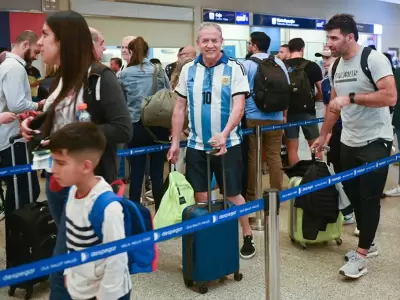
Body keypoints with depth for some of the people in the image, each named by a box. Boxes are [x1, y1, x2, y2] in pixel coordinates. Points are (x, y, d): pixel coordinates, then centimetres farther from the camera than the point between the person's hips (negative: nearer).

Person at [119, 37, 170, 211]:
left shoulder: (125, 74, 1)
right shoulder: (159, 71, 3)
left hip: (136, 126, -1)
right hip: (158, 125, 1)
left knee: (136, 171, 5)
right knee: (157, 170, 5)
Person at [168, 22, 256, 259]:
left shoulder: (234, 68, -5)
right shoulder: (188, 70, 5)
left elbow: (238, 106, -13)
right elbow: (180, 108, 9)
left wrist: (224, 134, -28)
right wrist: (175, 142, 5)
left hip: (227, 144, -3)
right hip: (196, 145, 3)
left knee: (233, 195, 6)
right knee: (201, 197, 9)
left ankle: (248, 237, 23)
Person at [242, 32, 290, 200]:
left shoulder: (246, 65, -4)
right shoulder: (279, 63, 7)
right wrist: (284, 114, 22)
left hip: (252, 117, -3)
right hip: (275, 117, 3)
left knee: (252, 156, 4)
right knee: (274, 156, 6)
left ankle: (251, 195, 11)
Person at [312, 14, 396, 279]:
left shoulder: (374, 59, -14)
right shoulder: (336, 67, 8)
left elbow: (390, 97, -23)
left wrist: (351, 98, -23)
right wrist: (323, 136, 21)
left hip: (375, 142, -7)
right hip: (349, 143, 7)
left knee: (369, 198, -2)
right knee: (354, 196, 13)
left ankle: (361, 255, 8)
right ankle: (368, 243, 30)